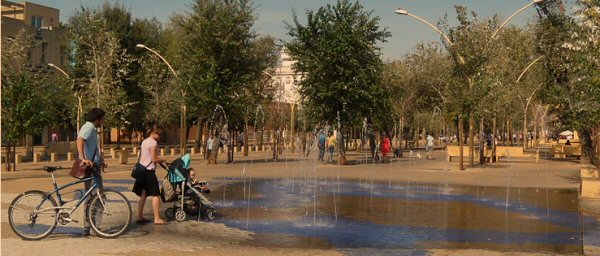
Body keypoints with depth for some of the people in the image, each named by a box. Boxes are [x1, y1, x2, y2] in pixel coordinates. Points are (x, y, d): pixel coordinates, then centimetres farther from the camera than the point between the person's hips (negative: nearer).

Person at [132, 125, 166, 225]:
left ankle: (140, 217, 16)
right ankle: (157, 218, -8)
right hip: (149, 171, -9)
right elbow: (154, 159, -18)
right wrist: (163, 160, -2)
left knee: (143, 195, 13)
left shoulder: (144, 141, 15)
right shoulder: (153, 142, -12)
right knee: (155, 195, -6)